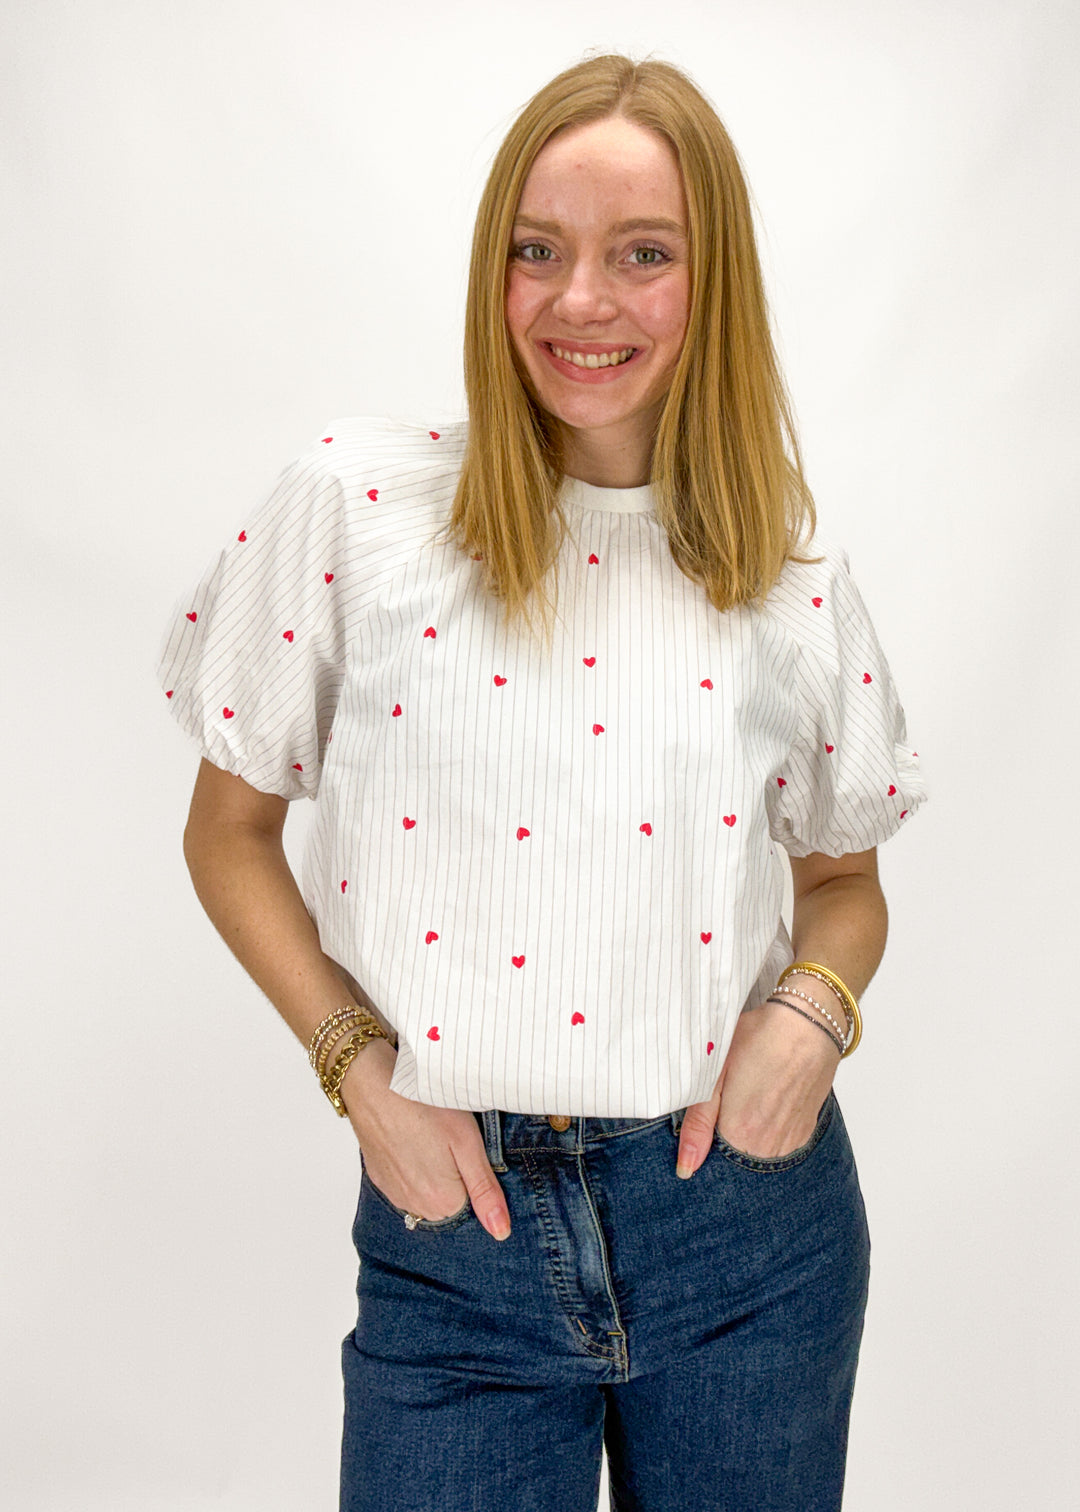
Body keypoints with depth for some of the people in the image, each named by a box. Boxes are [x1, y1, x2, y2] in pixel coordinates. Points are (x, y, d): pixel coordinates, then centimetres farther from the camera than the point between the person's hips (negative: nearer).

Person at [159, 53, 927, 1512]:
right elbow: (230, 830, 2)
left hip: (750, 1221, 2)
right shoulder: (355, 503, -5)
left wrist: (818, 1004, -8)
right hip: (458, 1230, -1)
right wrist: (359, 1065, -9)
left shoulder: (797, 579, 0)